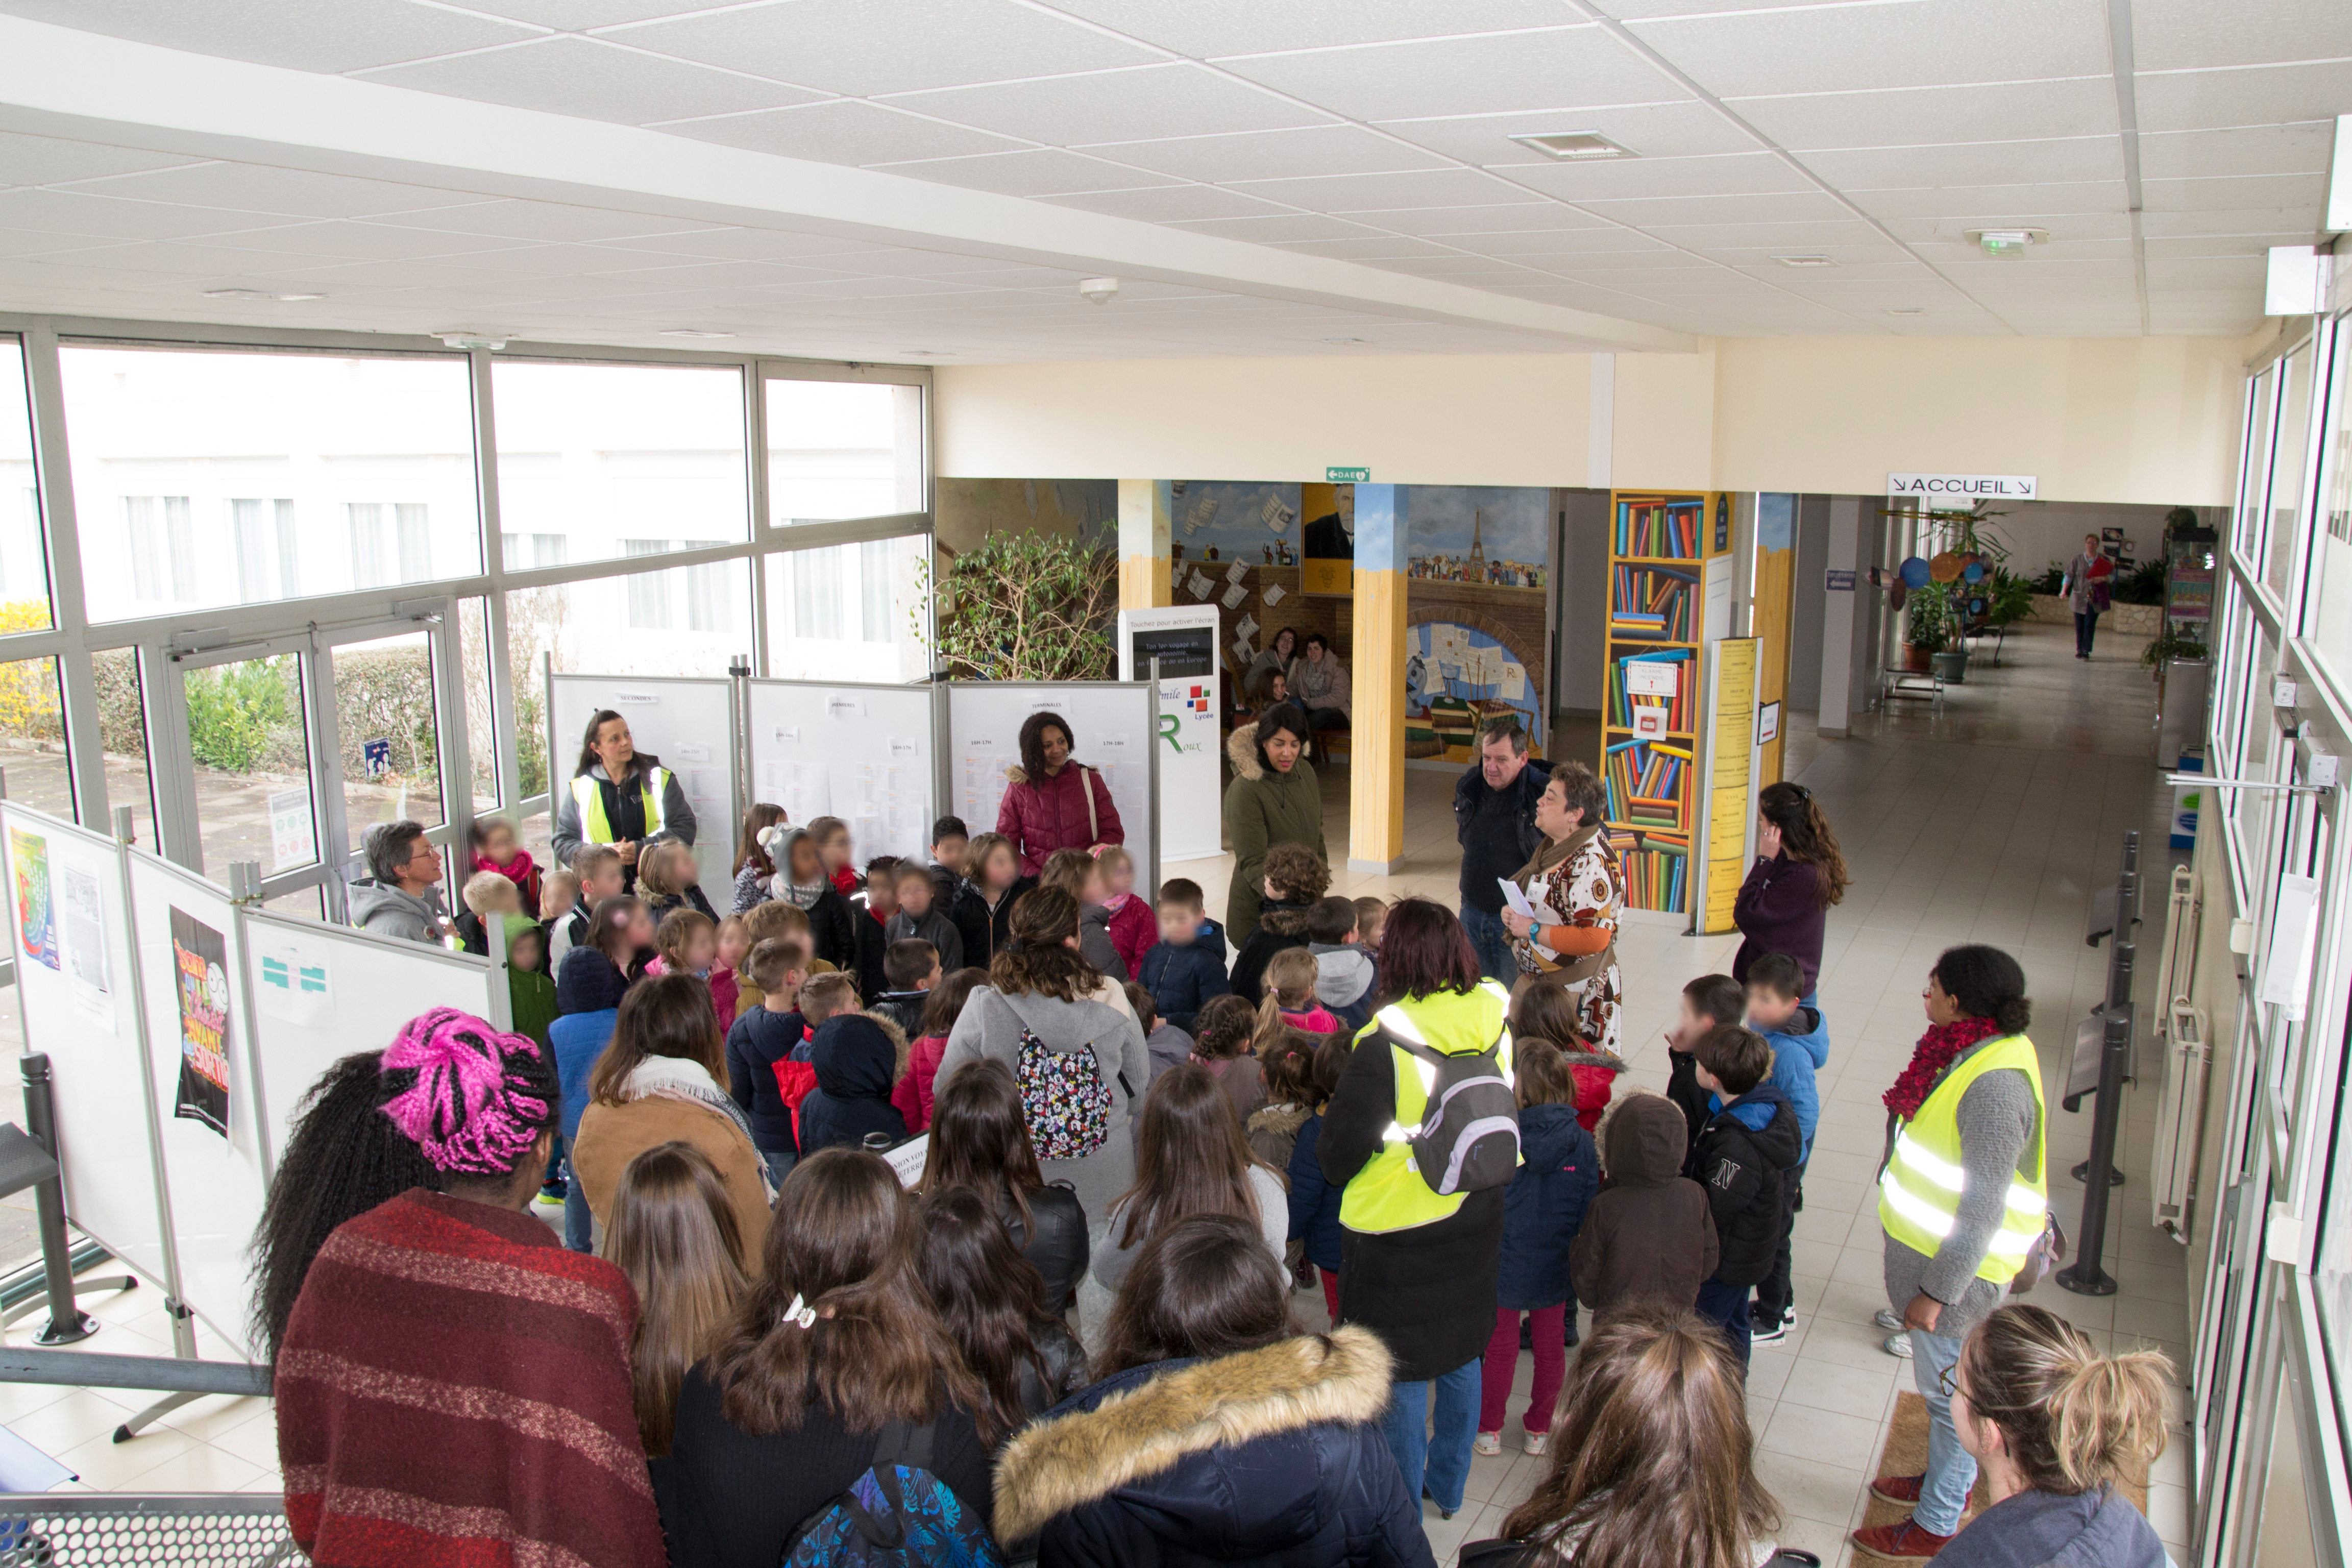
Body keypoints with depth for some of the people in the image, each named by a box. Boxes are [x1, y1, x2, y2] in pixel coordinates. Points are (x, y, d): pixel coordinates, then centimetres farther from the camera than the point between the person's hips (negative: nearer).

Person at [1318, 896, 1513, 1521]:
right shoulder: (1493, 1020, -10)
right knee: (1461, 1354, 22)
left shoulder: (1386, 1045, -26)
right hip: (1475, 1220, 6)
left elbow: (1337, 1153, -20)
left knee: (1402, 1373, 10)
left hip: (1399, 1234, -6)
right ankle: (1448, 1485, 39)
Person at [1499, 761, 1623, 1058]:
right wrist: (1513, 914, 4)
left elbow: (1594, 939, -28)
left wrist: (1533, 930, -20)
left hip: (1575, 994, -9)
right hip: (1536, 982, 10)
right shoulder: (1555, 845, 8)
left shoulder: (1590, 864, -23)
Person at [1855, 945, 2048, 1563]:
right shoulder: (1980, 1047, 1)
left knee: (1950, 1392, 8)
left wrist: (1937, 1291, -20)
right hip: (1932, 1244, 9)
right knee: (1947, 1385, 25)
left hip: (1958, 1263, -9)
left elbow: (1984, 1208, -27)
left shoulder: (1995, 1083, -30)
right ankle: (1950, 1478, 45)